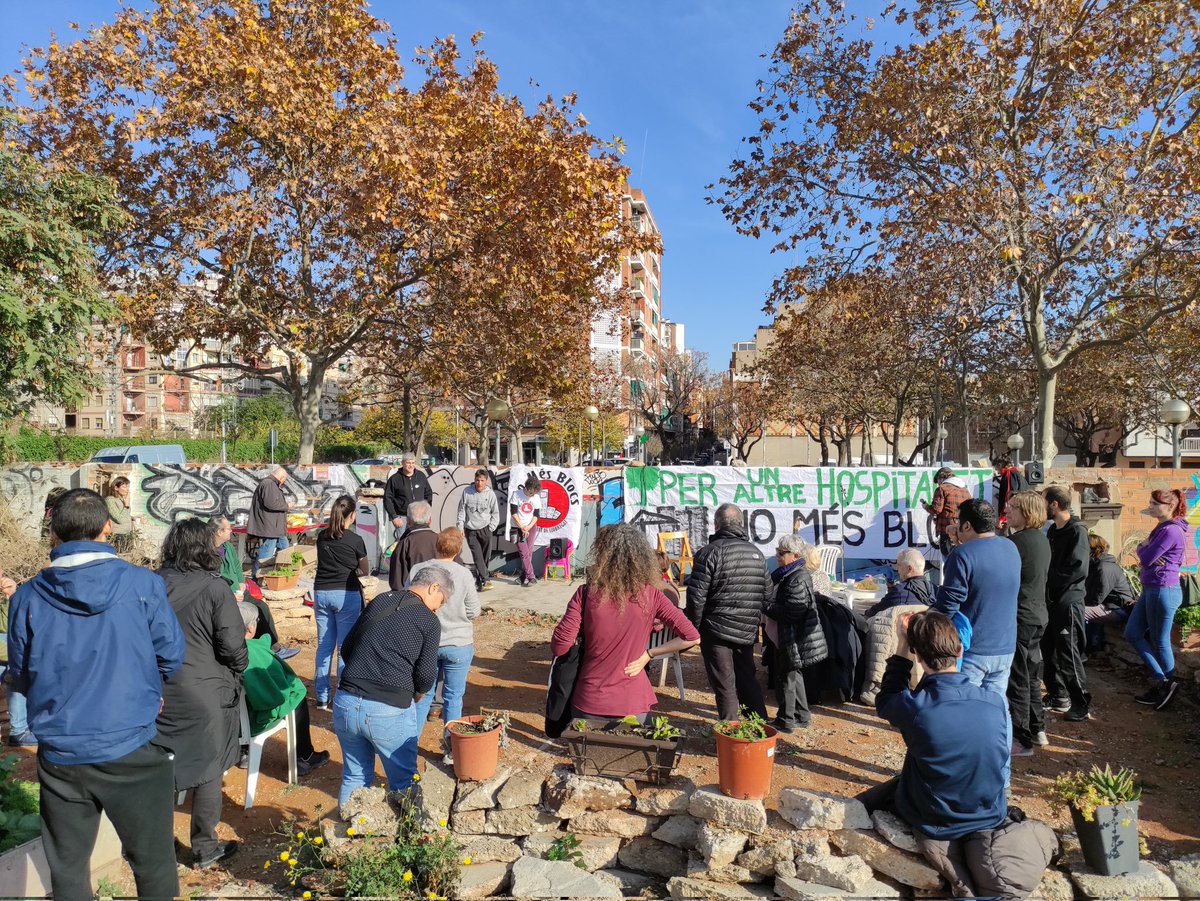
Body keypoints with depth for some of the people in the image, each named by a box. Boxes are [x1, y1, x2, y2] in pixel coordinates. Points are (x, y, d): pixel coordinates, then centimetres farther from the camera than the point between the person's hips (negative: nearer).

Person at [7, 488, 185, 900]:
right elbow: (171, 657, -4)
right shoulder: (143, 584, -12)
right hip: (132, 749, -2)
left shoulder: (27, 598, -6)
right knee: (154, 863, 14)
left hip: (60, 755, 3)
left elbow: (21, 679, 6)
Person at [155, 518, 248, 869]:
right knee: (207, 772, 12)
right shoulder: (215, 587, -15)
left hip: (157, 693, 4)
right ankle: (205, 850, 23)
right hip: (203, 694, -4)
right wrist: (236, 673, 5)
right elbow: (233, 647, -15)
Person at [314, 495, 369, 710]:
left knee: (324, 645, 12)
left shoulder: (322, 537, 4)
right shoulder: (355, 540, -9)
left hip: (321, 593, 5)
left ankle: (322, 698, 17)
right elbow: (365, 571, 4)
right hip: (346, 595, -5)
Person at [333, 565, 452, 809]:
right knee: (403, 781, 15)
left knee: (354, 777, 22)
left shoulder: (378, 602, 11)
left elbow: (346, 649, 16)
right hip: (389, 712, -5)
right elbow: (426, 675, -8)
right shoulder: (429, 621, -3)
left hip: (346, 704, 5)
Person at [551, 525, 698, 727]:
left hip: (589, 703, -1)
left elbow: (558, 647, -13)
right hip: (633, 705, 1)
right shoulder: (651, 596, -9)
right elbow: (691, 637, -8)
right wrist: (649, 654, 0)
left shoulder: (586, 594, -13)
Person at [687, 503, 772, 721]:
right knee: (748, 680, 19)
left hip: (717, 630, -6)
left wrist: (694, 627, -2)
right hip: (747, 632, 6)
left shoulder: (710, 552, -12)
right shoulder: (757, 553, 8)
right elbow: (767, 593, 13)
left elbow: (696, 596, -14)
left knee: (724, 686, 3)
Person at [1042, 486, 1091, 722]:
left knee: (1068, 654, -2)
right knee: (1049, 650, 14)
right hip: (1051, 600, 8)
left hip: (1068, 601, -8)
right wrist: (1045, 578, -1)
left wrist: (1048, 577, -15)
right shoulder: (1053, 530, 12)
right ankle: (1058, 696, 27)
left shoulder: (1077, 531, -14)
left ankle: (1081, 704, 10)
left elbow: (1078, 569, -22)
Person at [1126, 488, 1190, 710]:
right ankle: (1161, 681, 19)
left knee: (1160, 642, 2)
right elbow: (1144, 551, 13)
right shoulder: (1161, 528, 12)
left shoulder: (1171, 531, -19)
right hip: (1150, 589, 10)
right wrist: (1145, 551, -9)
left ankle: (1167, 686, 17)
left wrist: (1143, 549, 1)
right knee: (1132, 633, 12)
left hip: (1163, 591, -10)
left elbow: (1145, 558, -19)